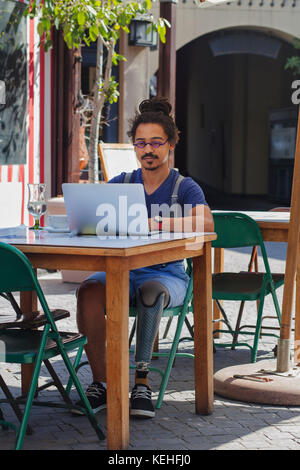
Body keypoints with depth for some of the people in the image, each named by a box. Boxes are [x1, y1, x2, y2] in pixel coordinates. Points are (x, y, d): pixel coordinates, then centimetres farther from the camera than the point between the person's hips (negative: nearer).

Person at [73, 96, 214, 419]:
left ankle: (142, 379, -31)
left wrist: (158, 223, -33)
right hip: (122, 270, 3)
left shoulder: (185, 187, 2)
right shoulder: (121, 183, 13)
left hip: (167, 274, -3)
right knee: (88, 291, -29)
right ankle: (100, 382, -23)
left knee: (151, 291, -38)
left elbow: (206, 223, -19)